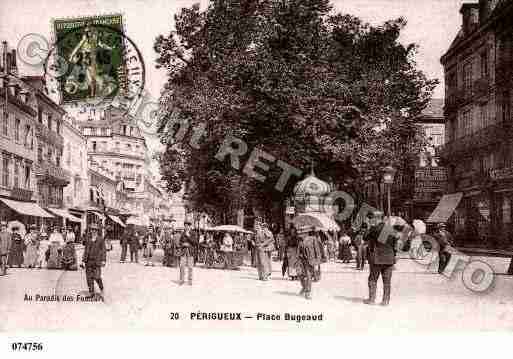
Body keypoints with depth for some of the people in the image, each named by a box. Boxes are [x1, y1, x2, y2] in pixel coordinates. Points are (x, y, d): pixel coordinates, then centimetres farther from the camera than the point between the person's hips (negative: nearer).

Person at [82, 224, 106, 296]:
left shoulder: (101, 239, 0)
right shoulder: (88, 239, 11)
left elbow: (104, 250, 1)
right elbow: (85, 250, 15)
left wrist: (103, 260, -7)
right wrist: (83, 260, 10)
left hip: (97, 261, -4)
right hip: (89, 261, 4)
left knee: (96, 277, -10)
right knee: (89, 277, 3)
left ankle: (101, 288, 15)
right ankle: (91, 292, 11)